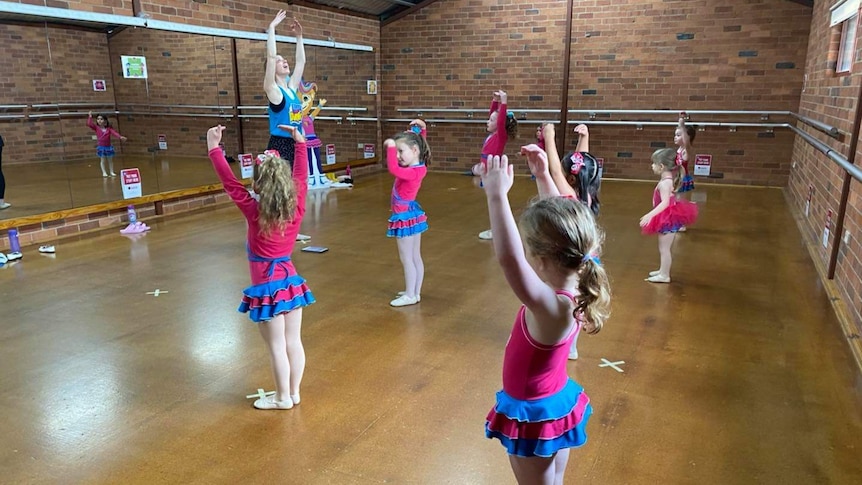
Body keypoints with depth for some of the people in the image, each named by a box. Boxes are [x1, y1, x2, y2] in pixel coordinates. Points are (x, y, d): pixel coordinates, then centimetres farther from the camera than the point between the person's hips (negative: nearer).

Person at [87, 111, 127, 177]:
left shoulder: (109, 129, -1)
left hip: (108, 146, 1)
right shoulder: (96, 128, -1)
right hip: (101, 147, -1)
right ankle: (104, 172, 7)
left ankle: (112, 172, 20)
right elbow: (89, 124, -12)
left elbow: (114, 133, -13)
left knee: (110, 160, 11)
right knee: (103, 160, 2)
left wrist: (120, 137, -29)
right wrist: (90, 117, -11)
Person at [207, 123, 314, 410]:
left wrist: (214, 148, -10)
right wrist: (300, 142, 13)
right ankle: (294, 392, 28)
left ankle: (283, 397, 21)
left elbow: (230, 183, -16)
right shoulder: (297, 208, -8)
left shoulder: (255, 213, -18)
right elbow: (301, 177, 4)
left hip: (268, 287, -5)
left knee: (277, 346, 7)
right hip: (291, 280, 5)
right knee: (294, 341, 14)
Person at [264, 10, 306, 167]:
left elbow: (301, 61, 19)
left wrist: (299, 36, 17)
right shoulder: (273, 90, -5)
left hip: (295, 145, 7)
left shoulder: (292, 88, 13)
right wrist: (271, 28, -11)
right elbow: (270, 57, -14)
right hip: (279, 146, -7)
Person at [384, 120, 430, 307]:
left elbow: (393, 169, -41)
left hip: (405, 217, -10)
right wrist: (421, 130, 8)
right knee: (416, 257, 14)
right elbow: (418, 143, 21)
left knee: (406, 259, 0)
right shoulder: (418, 167, 2)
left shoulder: (412, 172, -25)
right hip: (412, 215, 10)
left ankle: (410, 295, 8)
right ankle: (415, 292, 24)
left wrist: (391, 146, -34)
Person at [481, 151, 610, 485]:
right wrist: (543, 175, 2)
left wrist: (497, 195, -46)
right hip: (557, 403, 8)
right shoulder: (574, 285, -12)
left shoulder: (552, 306, -36)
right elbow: (560, 224, 2)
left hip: (534, 414, -8)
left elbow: (508, 258, -53)